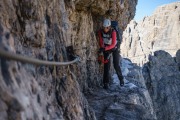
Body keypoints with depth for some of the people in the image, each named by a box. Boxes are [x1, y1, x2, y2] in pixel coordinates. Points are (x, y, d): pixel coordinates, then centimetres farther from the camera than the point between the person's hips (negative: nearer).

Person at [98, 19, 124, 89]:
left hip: (114, 48, -2)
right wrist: (102, 48, -34)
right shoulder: (100, 32, -19)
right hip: (106, 49, 2)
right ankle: (106, 83, 3)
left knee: (116, 65, -4)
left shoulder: (113, 32, -28)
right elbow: (101, 42, -13)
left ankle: (121, 79, 22)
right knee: (106, 66, -4)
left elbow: (113, 44, -30)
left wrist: (105, 49, -41)